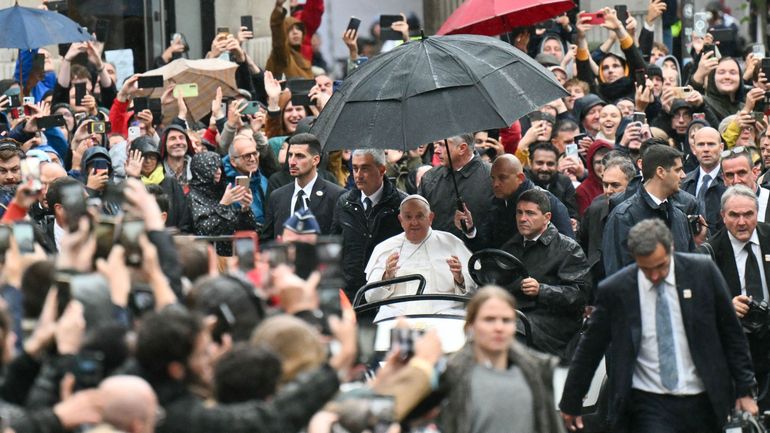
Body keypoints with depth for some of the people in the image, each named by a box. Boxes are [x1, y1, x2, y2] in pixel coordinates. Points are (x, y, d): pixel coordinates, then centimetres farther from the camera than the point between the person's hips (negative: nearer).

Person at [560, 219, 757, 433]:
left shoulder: (703, 272, -3)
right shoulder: (614, 290, -5)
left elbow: (731, 333, 5)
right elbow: (590, 348, 5)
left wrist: (744, 389, 5)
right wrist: (571, 403, 10)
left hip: (703, 403, 2)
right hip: (649, 405, -2)